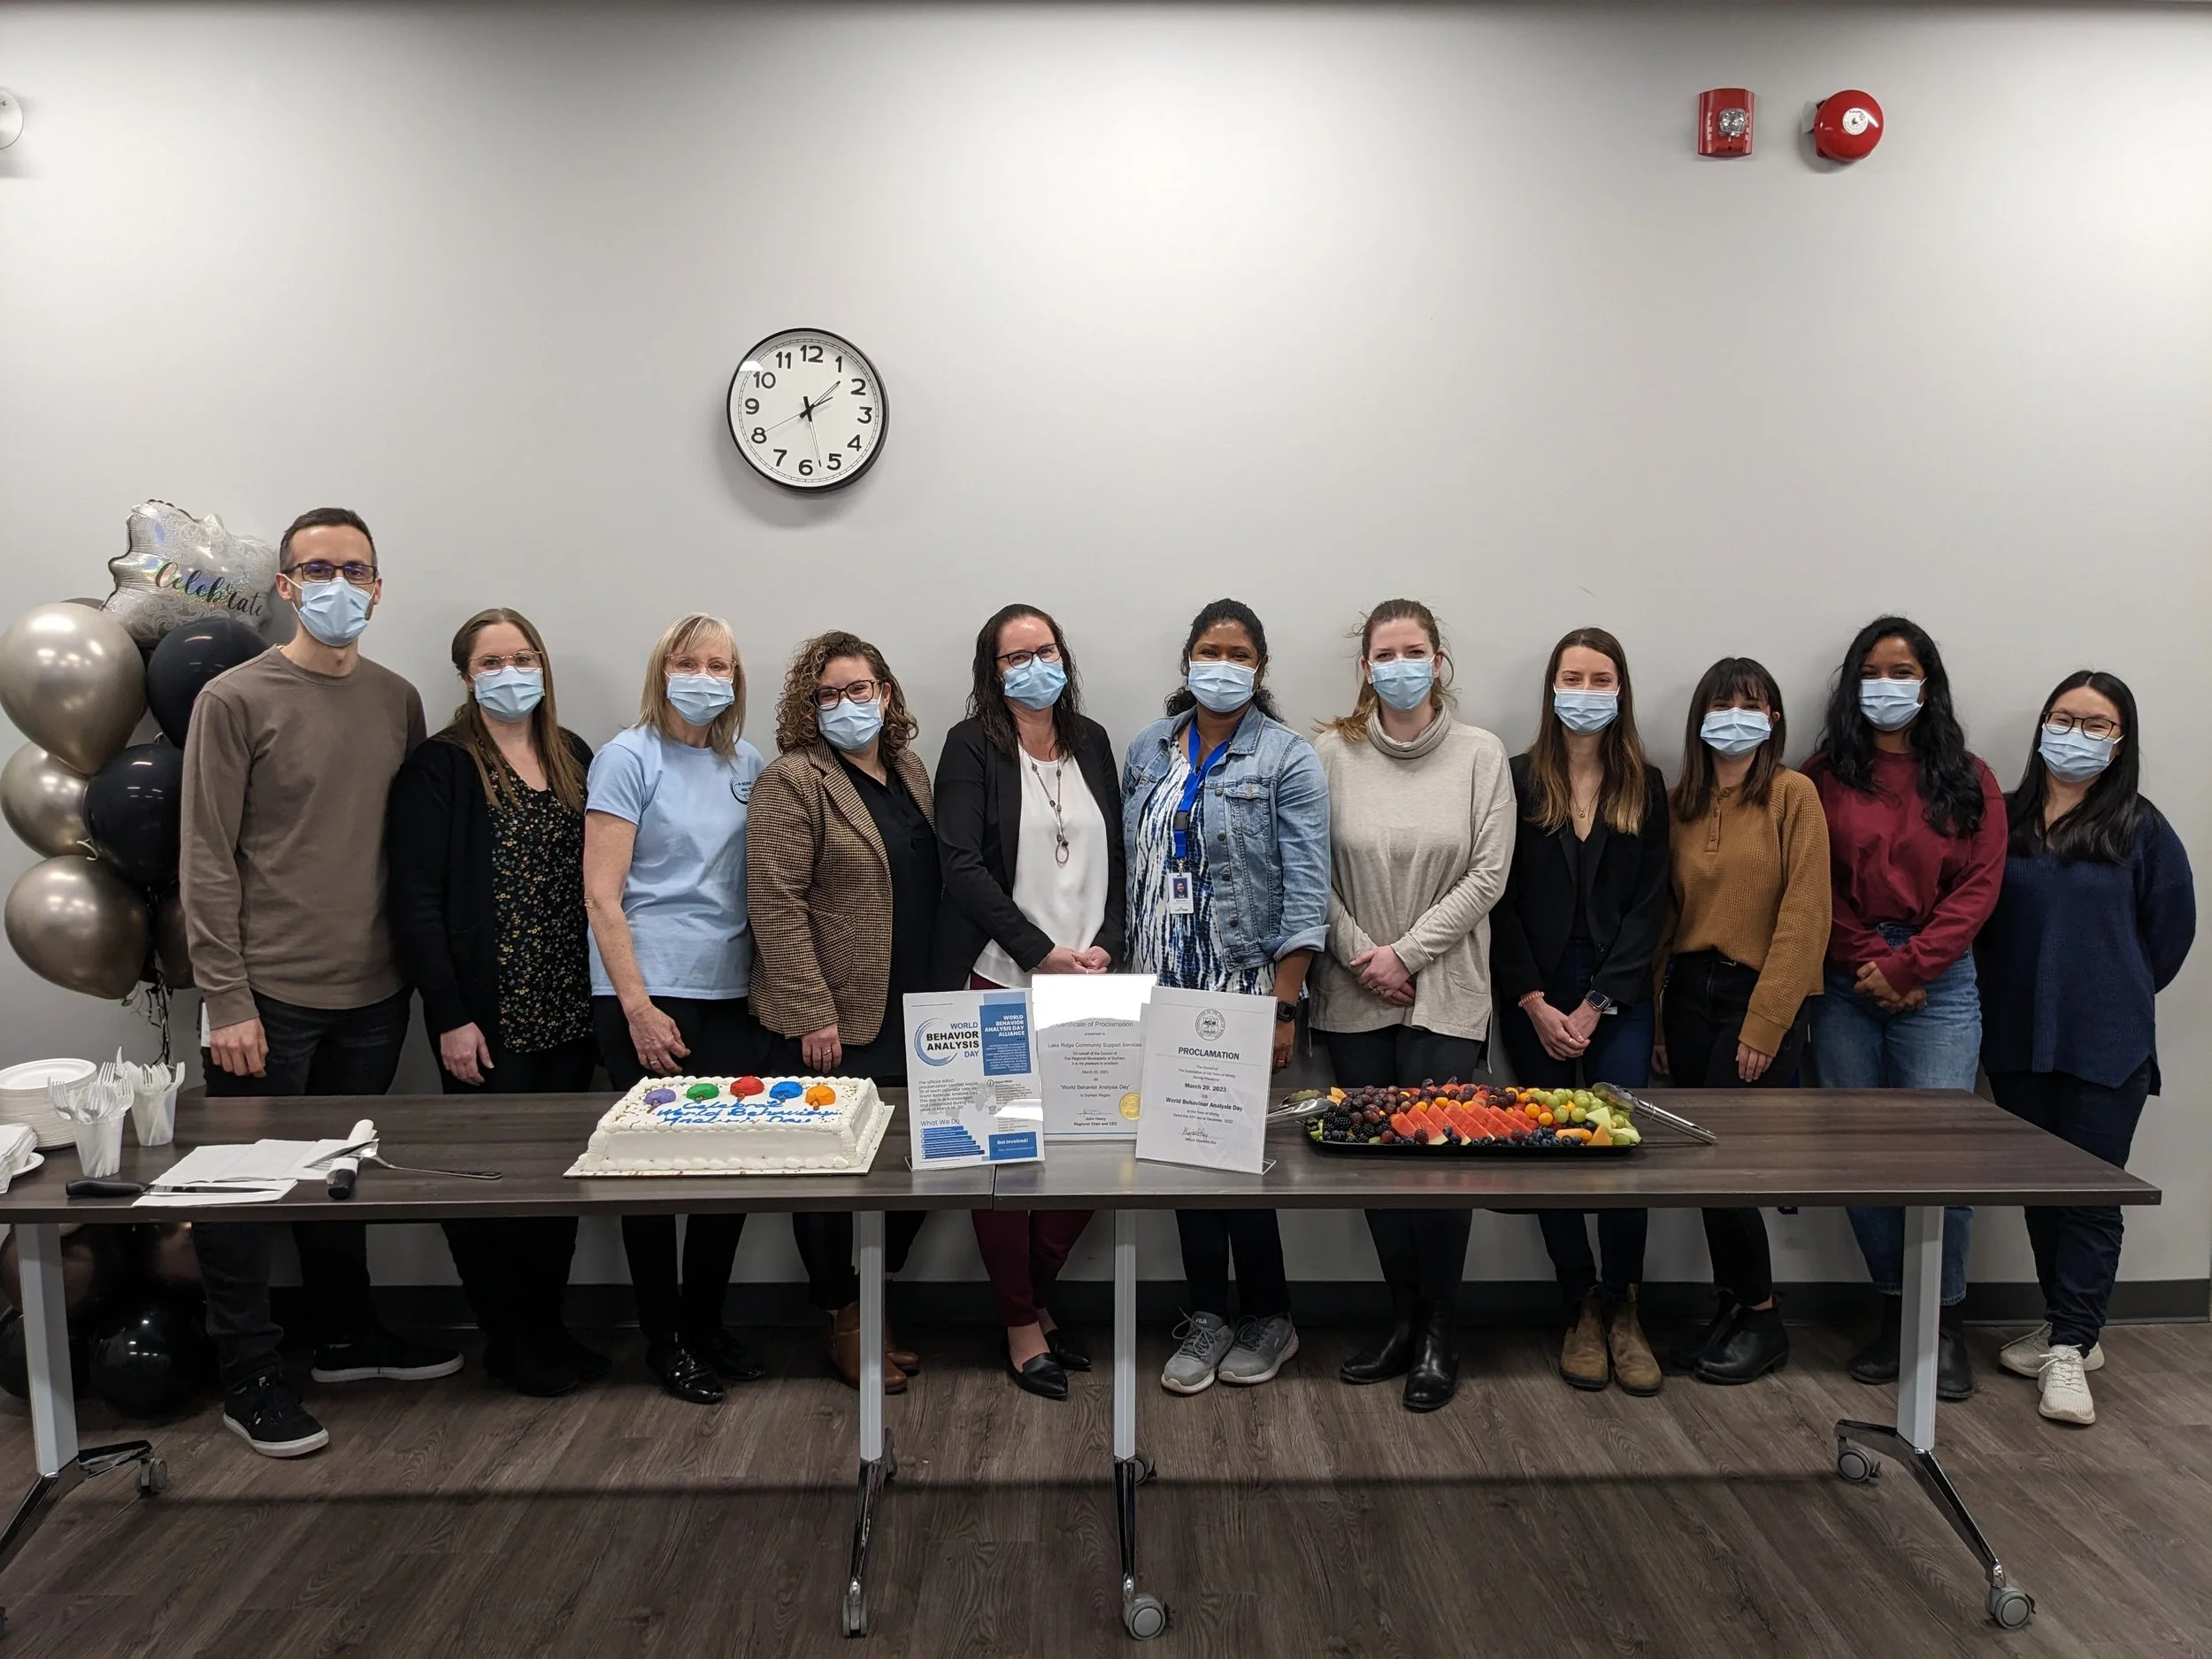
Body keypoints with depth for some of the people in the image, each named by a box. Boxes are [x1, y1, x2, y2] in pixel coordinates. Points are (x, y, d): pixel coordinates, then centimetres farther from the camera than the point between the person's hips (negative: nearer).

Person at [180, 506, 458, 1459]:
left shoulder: (398, 700, 7)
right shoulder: (236, 700, -7)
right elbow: (207, 860, -9)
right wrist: (225, 1000, -12)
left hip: (373, 990, 5)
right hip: (269, 995, -4)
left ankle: (347, 1338, 33)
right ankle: (250, 1379, 19)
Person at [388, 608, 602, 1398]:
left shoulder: (574, 758, 10)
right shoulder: (439, 768, -6)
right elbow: (417, 900, -10)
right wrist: (450, 1016, -14)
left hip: (569, 1009, 5)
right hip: (488, 1014, -5)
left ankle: (548, 1324, 26)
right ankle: (507, 1337, 21)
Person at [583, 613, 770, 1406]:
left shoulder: (747, 766, 10)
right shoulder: (630, 757, -4)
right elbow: (601, 894, -8)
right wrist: (637, 1005, -13)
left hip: (732, 995, 5)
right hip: (648, 995, -5)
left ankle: (706, 1323, 26)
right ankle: (663, 1339, 20)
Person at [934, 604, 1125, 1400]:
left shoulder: (1092, 742, 13)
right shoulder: (972, 746, -2)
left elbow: (1117, 856, 13)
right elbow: (962, 865, -12)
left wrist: (1106, 945, -1)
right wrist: (1042, 953, -14)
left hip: (1087, 982, 5)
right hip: (999, 982, -4)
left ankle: (1038, 1297, 25)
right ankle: (1021, 1326, 17)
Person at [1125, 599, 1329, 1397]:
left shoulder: (1288, 760, -6)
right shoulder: (1149, 751, 8)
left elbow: (1304, 895, -9)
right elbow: (1129, 867, 12)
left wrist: (1283, 1007, -14)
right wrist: (1126, 976, 9)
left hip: (1244, 993, -4)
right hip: (1163, 993, 4)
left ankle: (1268, 1319, 22)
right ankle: (1208, 1316, 23)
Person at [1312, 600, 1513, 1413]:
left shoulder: (1481, 755, -1)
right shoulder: (1332, 753, 1)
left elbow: (1487, 874, -4)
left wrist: (1407, 952, -9)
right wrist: (1361, 956, -8)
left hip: (1446, 992, -1)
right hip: (1354, 997, 2)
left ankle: (1440, 1332, 17)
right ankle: (1403, 1318, 25)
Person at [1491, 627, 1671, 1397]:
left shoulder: (1645, 787, 7)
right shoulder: (1517, 781, 3)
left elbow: (1649, 907, 2)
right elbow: (1500, 901, 0)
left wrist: (1596, 1006, -7)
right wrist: (1534, 1003, -7)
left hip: (1617, 996, 1)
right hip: (1533, 998, 0)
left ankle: (1622, 1309, 12)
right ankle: (1581, 1309, 18)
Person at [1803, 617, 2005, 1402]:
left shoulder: (1968, 782, 8)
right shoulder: (1824, 776, 7)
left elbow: (1976, 889, -1)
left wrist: (1905, 968, -11)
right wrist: (1868, 966, -8)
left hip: (1938, 986, -1)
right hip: (1846, 987, 1)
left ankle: (1946, 1321, 11)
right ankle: (1893, 1310, 17)